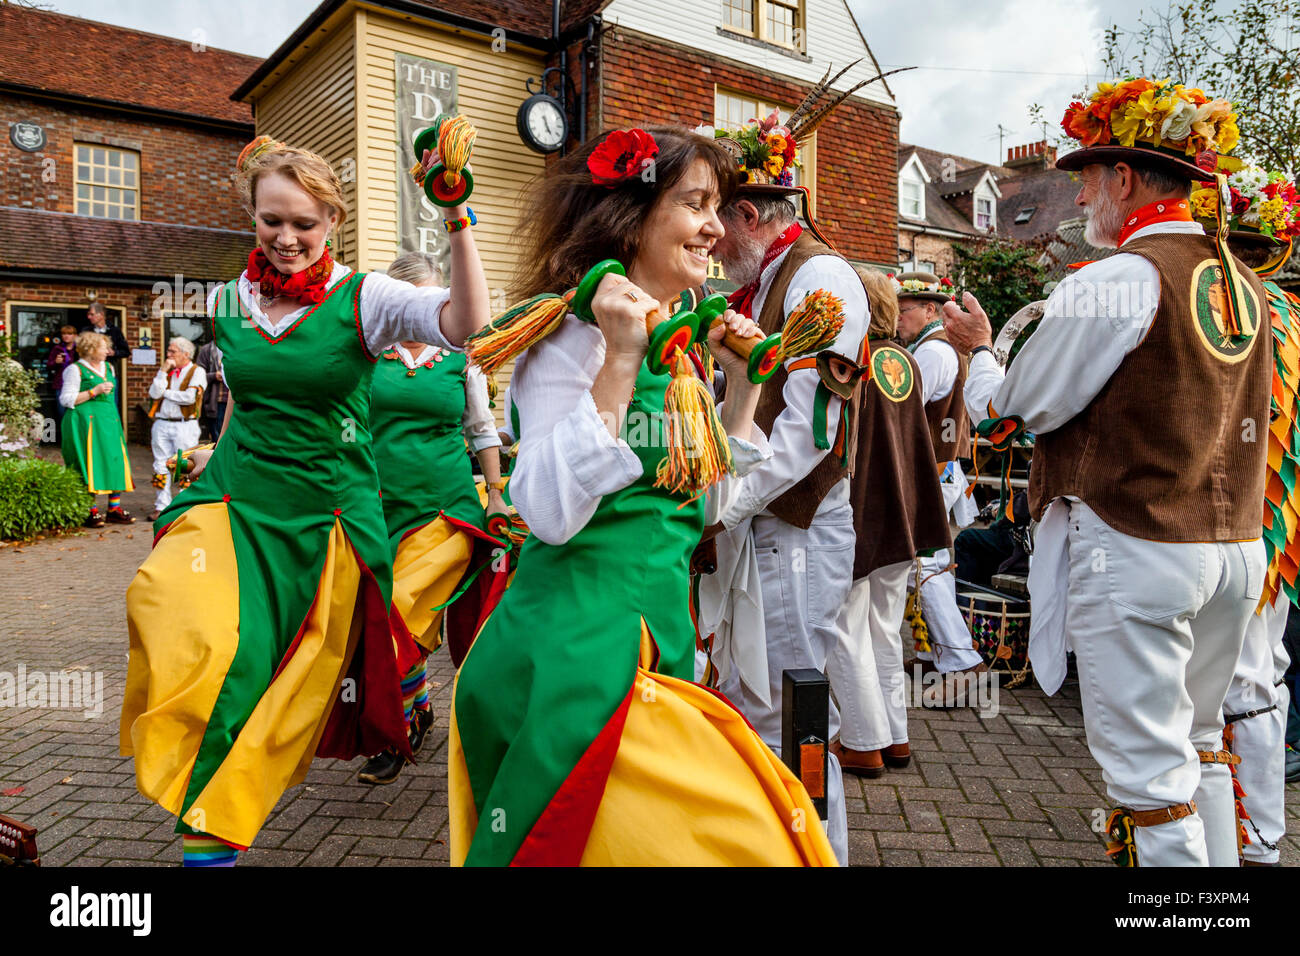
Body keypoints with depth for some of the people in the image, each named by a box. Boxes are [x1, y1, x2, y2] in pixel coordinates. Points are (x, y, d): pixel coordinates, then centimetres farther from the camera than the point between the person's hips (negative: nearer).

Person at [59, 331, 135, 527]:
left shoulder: (108, 367, 16)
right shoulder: (76, 370, -5)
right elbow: (66, 399, -10)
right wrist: (94, 391, -15)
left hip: (109, 421, 7)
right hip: (86, 422, -7)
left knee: (115, 461, 1)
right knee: (90, 464, -6)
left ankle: (114, 508, 6)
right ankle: (90, 511, 0)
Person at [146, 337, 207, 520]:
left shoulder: (197, 372, -1)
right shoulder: (166, 371, 15)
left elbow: (189, 397, -15)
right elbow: (154, 393, 1)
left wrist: (165, 392, -2)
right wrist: (163, 371, -4)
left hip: (184, 425, -5)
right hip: (162, 423, 5)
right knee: (161, 465, 6)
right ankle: (162, 506, 12)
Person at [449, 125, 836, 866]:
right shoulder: (573, 329, -11)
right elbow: (550, 514, -23)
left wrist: (742, 385, 10)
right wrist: (618, 362, -25)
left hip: (658, 647, 8)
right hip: (576, 652, -8)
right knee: (738, 836, -4)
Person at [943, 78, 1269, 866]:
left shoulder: (1113, 281, -14)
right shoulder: (1243, 281, 10)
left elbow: (1011, 410, -8)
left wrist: (978, 348, 11)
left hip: (1135, 550, -8)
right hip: (1238, 545, 8)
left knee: (1149, 772, 2)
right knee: (1201, 744, 22)